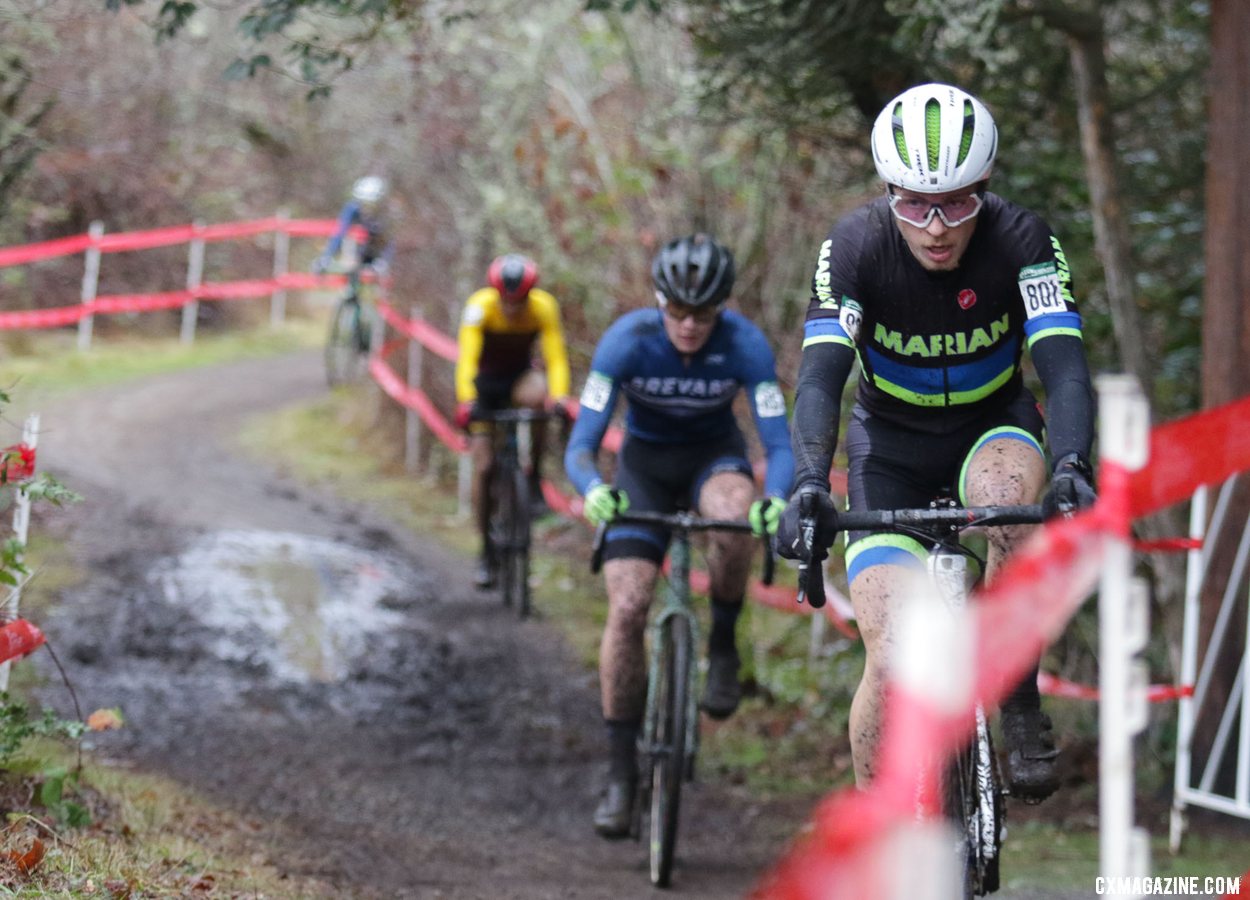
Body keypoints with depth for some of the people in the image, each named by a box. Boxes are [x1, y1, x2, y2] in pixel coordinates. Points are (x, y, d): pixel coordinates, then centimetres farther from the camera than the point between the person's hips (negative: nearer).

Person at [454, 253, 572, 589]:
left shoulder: (544, 307, -24)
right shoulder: (480, 306, -28)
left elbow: (556, 356, -30)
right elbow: (467, 357, -38)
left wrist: (558, 397, -48)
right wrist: (465, 402, -52)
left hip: (520, 375, 1)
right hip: (484, 380, -1)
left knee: (538, 395, -36)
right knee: (483, 465, -8)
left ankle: (534, 480, -18)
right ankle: (487, 552, 6)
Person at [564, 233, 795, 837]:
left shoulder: (744, 345, -26)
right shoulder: (627, 340, -26)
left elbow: (779, 444, -26)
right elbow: (581, 446, -27)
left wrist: (775, 499, -49)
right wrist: (594, 490, -50)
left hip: (714, 453, 0)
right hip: (645, 460, 0)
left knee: (734, 515, -38)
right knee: (626, 610, -15)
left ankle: (723, 647, -12)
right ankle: (621, 772, -3)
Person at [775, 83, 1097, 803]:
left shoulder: (1022, 240, -23)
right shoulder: (854, 248, -23)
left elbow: (1064, 365, -33)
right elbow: (821, 376, -31)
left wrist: (1072, 467, -52)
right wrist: (811, 483, -50)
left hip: (993, 426, 0)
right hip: (891, 441, 0)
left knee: (1009, 491, -38)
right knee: (894, 661, -17)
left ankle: (1022, 705, -19)